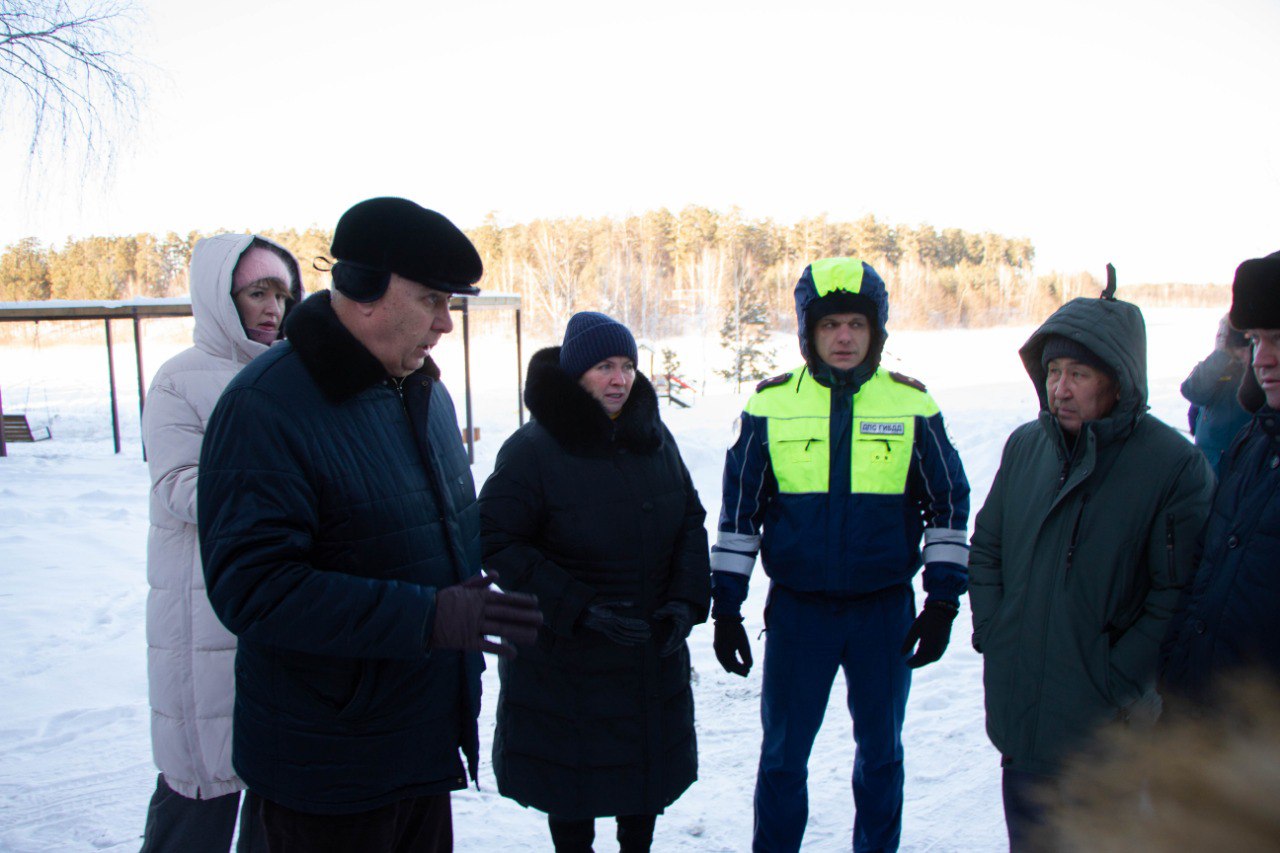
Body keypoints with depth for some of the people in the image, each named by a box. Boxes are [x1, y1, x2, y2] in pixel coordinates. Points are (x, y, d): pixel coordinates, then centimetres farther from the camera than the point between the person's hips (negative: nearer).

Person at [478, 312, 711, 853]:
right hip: (563, 660, -5)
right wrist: (580, 609, -23)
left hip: (653, 651, 5)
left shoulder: (654, 438, 3)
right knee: (571, 785, 10)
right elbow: (498, 544, -17)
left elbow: (690, 521, 9)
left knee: (649, 765, 18)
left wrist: (687, 599, -5)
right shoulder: (532, 449, -15)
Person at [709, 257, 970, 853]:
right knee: (782, 757, 10)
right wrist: (725, 608, 2)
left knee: (880, 752, 16)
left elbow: (949, 503, 5)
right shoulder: (770, 404, -3)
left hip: (886, 610, 1)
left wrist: (943, 601, 1)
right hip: (798, 609, 0)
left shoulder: (912, 404, -2)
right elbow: (739, 512, 3)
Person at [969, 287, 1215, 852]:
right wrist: (992, 633, 0)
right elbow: (986, 548, 11)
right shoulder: (1026, 446, 2)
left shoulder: (1174, 466, -13)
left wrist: (1118, 678, -15)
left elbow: (1177, 592, -15)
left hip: (1103, 725, -4)